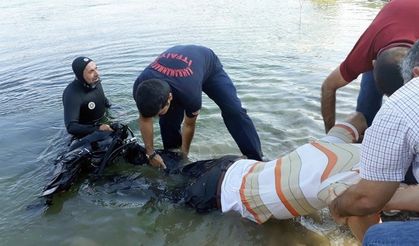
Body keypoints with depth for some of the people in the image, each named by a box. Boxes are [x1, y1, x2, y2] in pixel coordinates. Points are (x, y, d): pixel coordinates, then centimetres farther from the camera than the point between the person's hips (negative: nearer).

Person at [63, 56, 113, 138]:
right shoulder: (72, 95, -27)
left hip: (103, 123, 7)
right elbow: (71, 127, -32)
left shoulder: (96, 81, -4)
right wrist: (98, 129, -41)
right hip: (87, 133, -7)